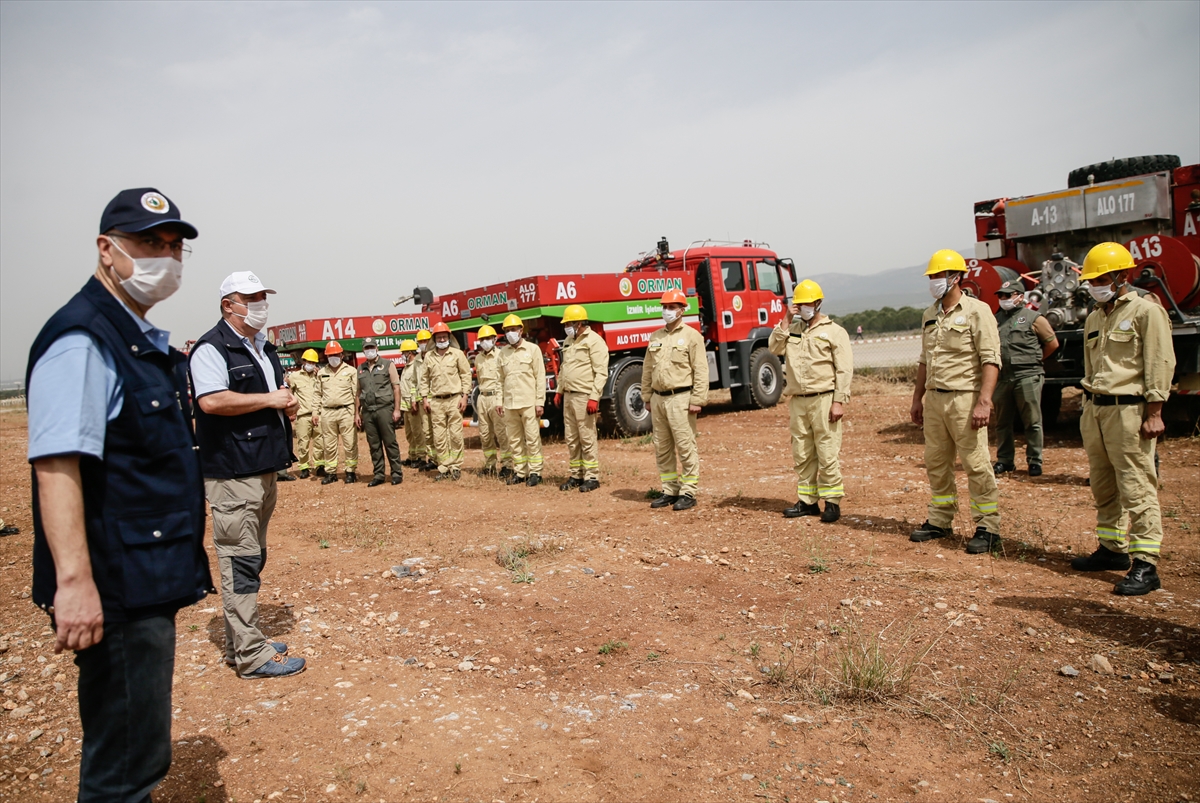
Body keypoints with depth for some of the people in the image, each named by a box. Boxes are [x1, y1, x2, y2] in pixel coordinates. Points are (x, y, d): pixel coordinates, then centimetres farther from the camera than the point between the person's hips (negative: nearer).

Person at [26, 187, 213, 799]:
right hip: (115, 589, -10)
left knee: (135, 745, 23)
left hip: (151, 580, 10)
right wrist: (74, 582, -32)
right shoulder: (81, 340, -16)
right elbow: (57, 465, -26)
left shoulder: (146, 341, 15)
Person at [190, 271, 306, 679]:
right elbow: (211, 401, -25)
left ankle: (242, 641, 26)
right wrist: (270, 399, -16)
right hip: (232, 473, -10)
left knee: (253, 559, 15)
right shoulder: (212, 348, -10)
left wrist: (288, 406, 6)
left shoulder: (264, 347, 18)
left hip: (265, 469, 10)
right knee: (239, 561, -6)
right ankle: (251, 654, 0)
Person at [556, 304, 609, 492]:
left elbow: (601, 372, -15)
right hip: (568, 396, 8)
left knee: (587, 439, -4)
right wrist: (559, 391, 20)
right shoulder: (569, 341, 17)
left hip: (584, 397, -8)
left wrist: (594, 397, -20)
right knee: (571, 439, 11)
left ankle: (592, 477, 3)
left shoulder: (594, 341, -9)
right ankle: (576, 475, 20)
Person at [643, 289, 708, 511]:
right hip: (658, 399, 6)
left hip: (680, 398, -6)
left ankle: (688, 493, 6)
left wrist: (697, 400, -14)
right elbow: (647, 369, 17)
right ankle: (669, 491, 20)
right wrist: (647, 397, 13)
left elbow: (701, 371, -9)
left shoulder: (691, 336, -4)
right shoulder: (655, 337, 14)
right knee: (662, 449, 10)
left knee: (686, 447, -3)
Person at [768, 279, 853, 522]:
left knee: (827, 454, -3)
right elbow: (774, 348, -1)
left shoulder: (834, 332, 0)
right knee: (802, 455, 9)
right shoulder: (791, 329, 15)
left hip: (824, 400, -5)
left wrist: (839, 402, -13)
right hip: (798, 401, 5)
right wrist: (786, 320, -3)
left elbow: (844, 370, -5)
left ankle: (832, 502, 5)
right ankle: (807, 501, 18)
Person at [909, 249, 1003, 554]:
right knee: (936, 464, 12)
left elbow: (991, 360, -13)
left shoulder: (976, 311, -7)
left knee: (977, 465, -3)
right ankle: (941, 521, 23)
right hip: (934, 399, 7)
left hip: (964, 398, -7)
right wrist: (917, 398, 18)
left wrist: (984, 402, -21)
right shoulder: (930, 315, 15)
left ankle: (988, 528, 7)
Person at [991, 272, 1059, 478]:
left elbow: (1052, 343, 5)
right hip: (1002, 378, 4)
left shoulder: (1033, 318, 2)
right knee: (1002, 422, 9)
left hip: (1027, 377, -4)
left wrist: (1034, 361, 8)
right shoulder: (996, 319, 15)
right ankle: (1005, 460, 18)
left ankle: (1034, 461, 9)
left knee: (1032, 422, 1)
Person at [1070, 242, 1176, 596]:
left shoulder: (1146, 311, -5)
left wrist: (1154, 413, -15)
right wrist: (1089, 410, 17)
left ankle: (1145, 565, -4)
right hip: (1095, 409, 8)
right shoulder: (1094, 319, 18)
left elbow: (1160, 364, -10)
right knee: (1104, 487, 13)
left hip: (1129, 410, -8)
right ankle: (1112, 549, 24)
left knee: (1137, 488, -7)